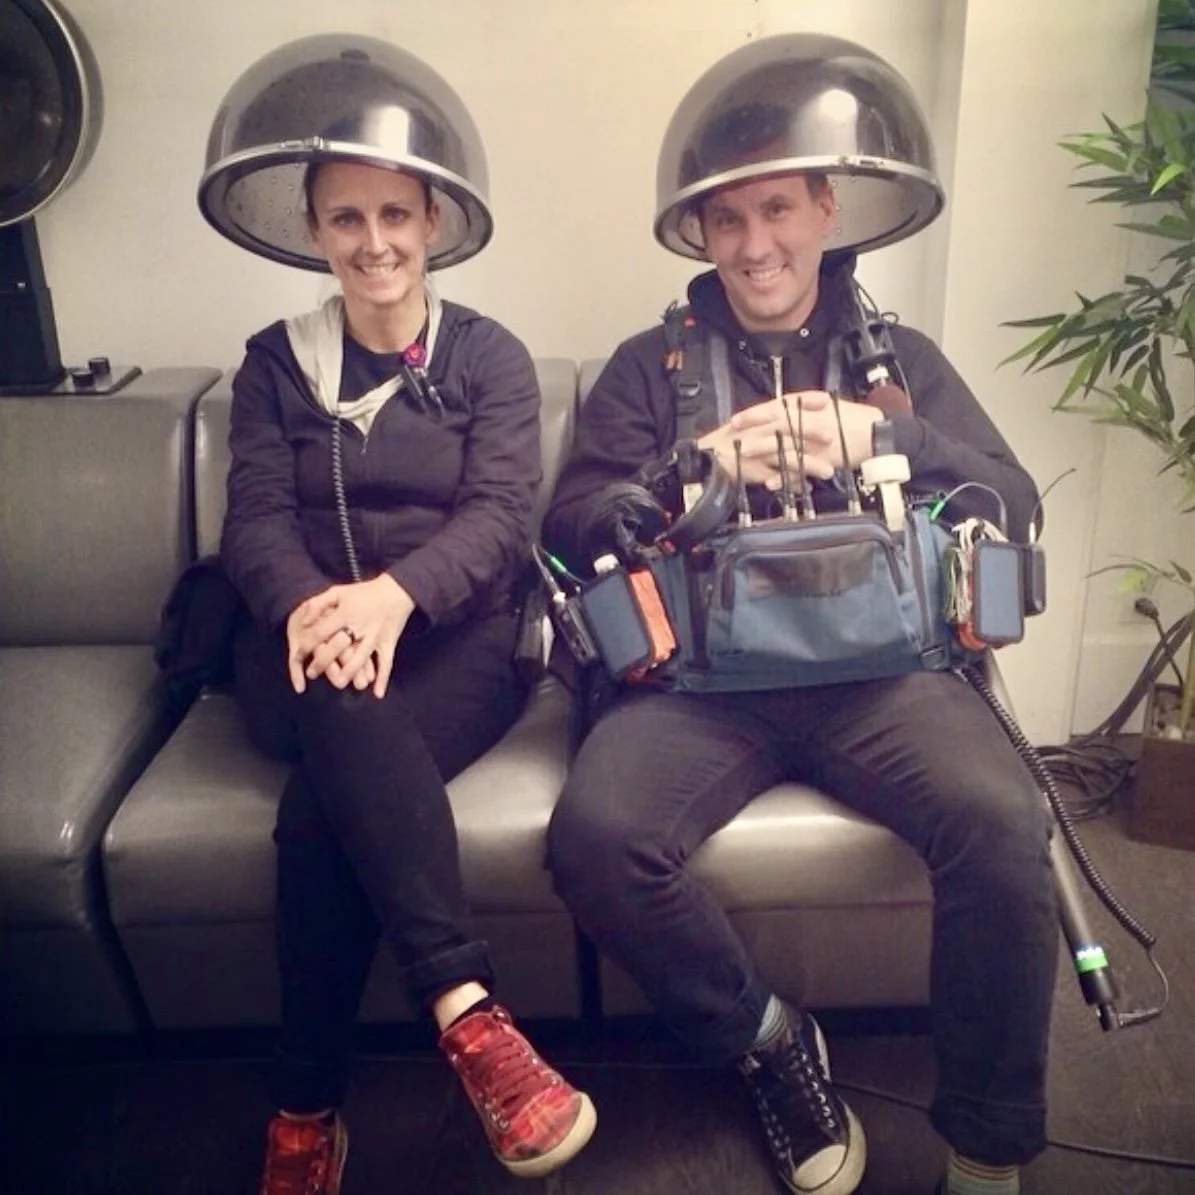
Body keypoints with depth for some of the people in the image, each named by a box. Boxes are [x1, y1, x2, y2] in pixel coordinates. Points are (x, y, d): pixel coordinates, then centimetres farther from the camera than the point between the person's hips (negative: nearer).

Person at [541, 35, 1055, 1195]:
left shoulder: (900, 355, 20)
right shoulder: (651, 364, 17)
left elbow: (1014, 507, 9)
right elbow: (570, 528, 6)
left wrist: (888, 439, -8)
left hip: (879, 661, 1)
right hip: (698, 670, 0)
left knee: (1002, 822, -28)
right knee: (595, 835, -28)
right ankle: (768, 1041, -1)